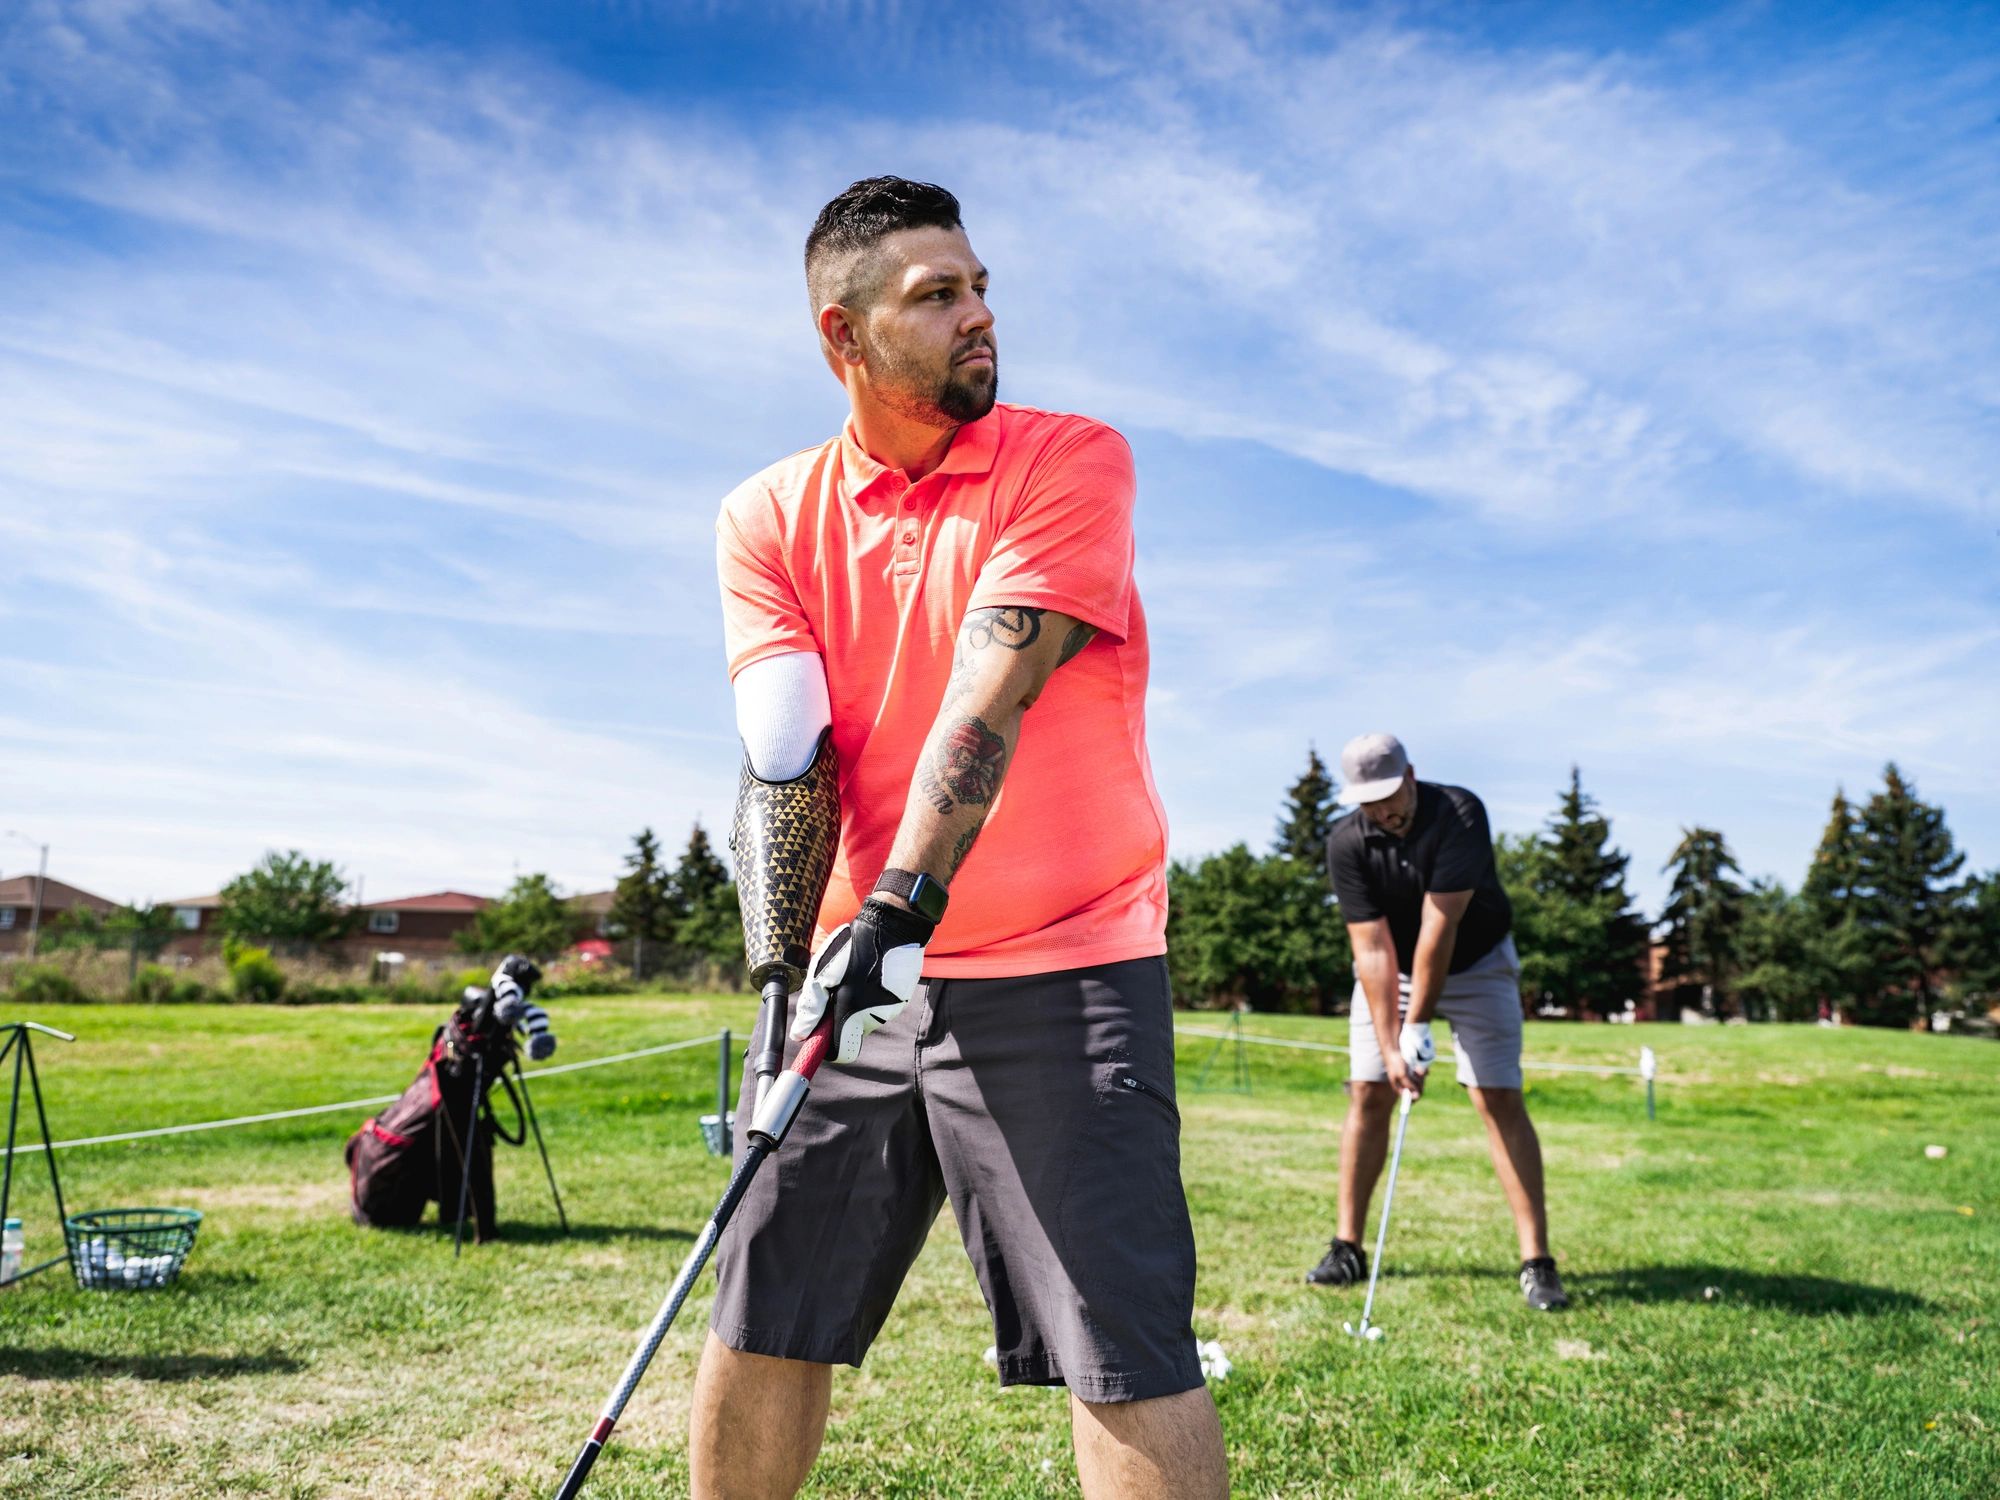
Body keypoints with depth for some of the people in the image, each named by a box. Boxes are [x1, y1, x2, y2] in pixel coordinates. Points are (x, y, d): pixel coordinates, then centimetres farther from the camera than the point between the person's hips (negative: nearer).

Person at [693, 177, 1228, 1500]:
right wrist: (790, 960, -16)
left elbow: (993, 690, -17)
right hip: (861, 973, 4)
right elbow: (781, 752, -4)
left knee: (1126, 1356, -7)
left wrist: (902, 904, -27)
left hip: (1062, 969, -3)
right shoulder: (768, 519, 7)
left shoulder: (1073, 459, -4)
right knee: (761, 1328, 11)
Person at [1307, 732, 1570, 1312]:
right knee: (1369, 1092, -4)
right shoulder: (1346, 844, -20)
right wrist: (1390, 1046, -27)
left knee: (1499, 1098, -11)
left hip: (1476, 964, -2)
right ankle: (1347, 1248, 6)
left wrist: (1418, 1025, -29)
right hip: (1390, 970, 2)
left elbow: (1439, 928, -30)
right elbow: (1373, 949, -21)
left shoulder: (1460, 815, -29)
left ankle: (1537, 1262, -7)